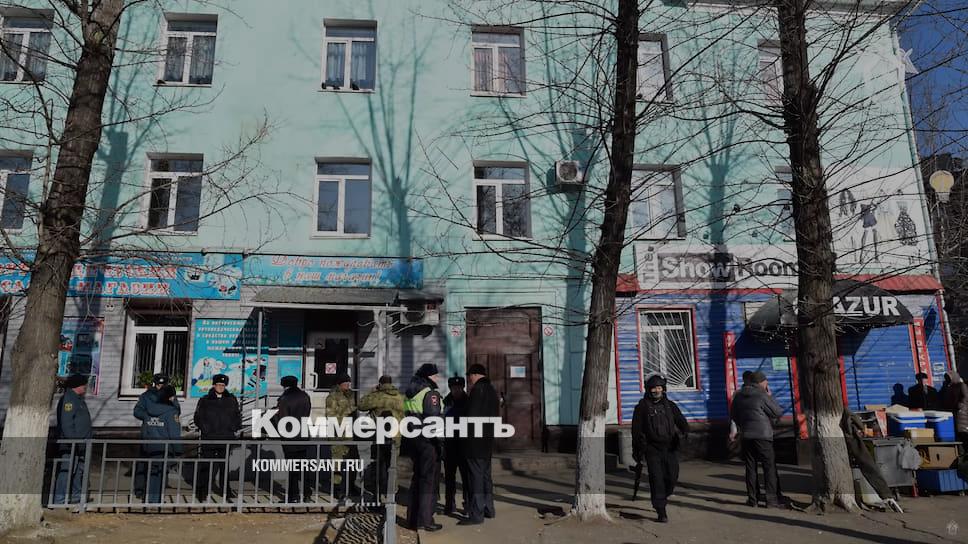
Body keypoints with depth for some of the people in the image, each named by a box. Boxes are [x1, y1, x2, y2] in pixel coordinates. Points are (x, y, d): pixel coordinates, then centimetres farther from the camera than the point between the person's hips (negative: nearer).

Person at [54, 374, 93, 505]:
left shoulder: (79, 399, 20)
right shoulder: (68, 399, -13)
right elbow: (66, 422, -21)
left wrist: (90, 435, 24)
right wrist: (72, 441, -24)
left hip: (81, 444, 11)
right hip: (70, 445, -11)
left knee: (79, 471, 15)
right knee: (67, 471, -10)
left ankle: (76, 496, 23)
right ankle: (59, 500, -8)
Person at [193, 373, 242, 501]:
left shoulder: (232, 400, 10)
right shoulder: (205, 400, 4)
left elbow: (238, 415, 15)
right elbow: (198, 417, 3)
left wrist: (234, 427, 2)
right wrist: (205, 428, -9)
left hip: (226, 438, 2)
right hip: (209, 438, -2)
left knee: (224, 464, 9)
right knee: (206, 465, -1)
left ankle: (225, 489, 17)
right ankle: (202, 492, 7)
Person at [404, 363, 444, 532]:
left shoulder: (410, 393, 12)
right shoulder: (430, 393, -14)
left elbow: (408, 415, 14)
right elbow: (434, 418, -20)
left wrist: (412, 433, 17)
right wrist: (440, 439, -16)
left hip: (414, 440, 9)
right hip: (428, 440, -8)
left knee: (418, 477, 17)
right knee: (429, 479, -1)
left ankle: (413, 518, 23)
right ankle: (425, 520, 0)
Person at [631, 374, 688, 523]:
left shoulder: (670, 406, 13)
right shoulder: (642, 407, 4)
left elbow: (680, 420, 2)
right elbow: (637, 430, 4)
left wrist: (685, 430, -22)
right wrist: (637, 451, 0)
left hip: (671, 449, 3)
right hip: (653, 450, -3)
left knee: (672, 478, 3)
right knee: (656, 480, -8)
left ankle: (662, 498, 33)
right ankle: (661, 512, -1)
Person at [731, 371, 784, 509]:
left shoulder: (739, 396, 9)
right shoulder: (762, 396, -11)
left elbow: (735, 416, 18)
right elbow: (778, 413, -4)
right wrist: (770, 396, 3)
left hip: (746, 436, 6)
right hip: (762, 436, -6)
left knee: (750, 467, 10)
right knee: (770, 466, 2)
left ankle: (752, 498, 13)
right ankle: (772, 499, 2)